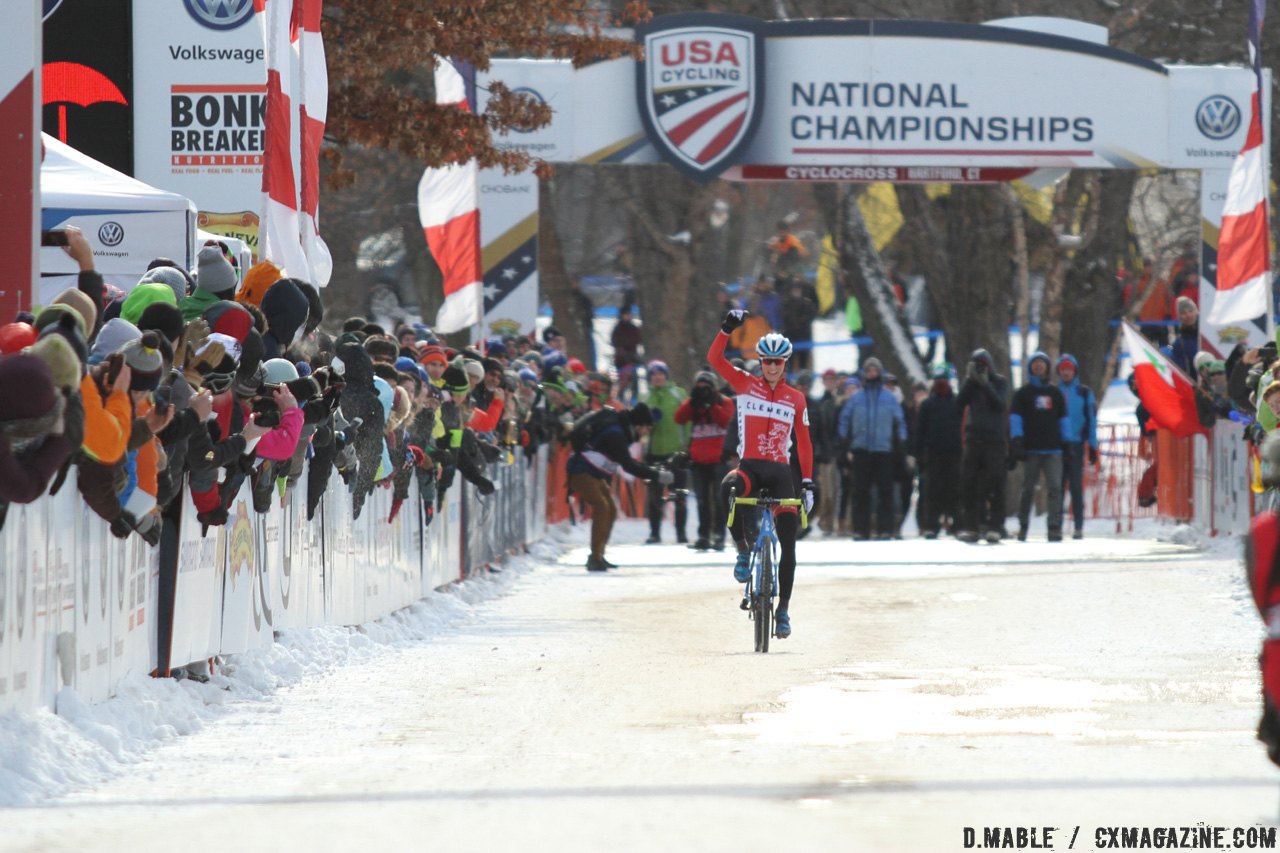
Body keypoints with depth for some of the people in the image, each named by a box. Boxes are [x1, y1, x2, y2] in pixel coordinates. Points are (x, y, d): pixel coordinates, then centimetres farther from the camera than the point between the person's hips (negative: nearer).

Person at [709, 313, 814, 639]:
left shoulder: (796, 399, 8)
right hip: (749, 466, -2)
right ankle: (743, 550, -17)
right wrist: (728, 328, -18)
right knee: (730, 489, -39)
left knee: (788, 543, -4)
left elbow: (804, 442, 10)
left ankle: (783, 609, 8)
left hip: (780, 472, 2)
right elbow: (714, 358, -6)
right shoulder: (746, 385, 5)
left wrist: (808, 482, 5)